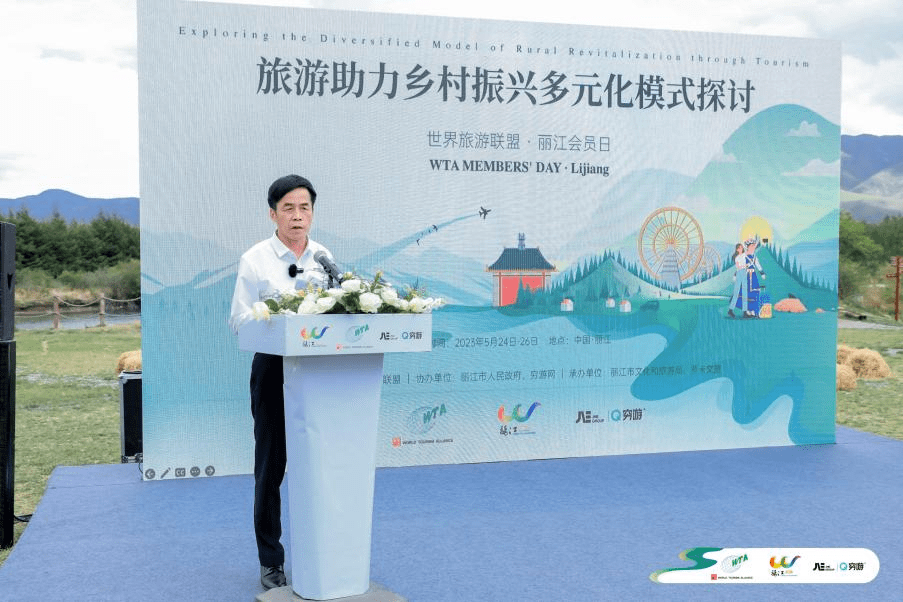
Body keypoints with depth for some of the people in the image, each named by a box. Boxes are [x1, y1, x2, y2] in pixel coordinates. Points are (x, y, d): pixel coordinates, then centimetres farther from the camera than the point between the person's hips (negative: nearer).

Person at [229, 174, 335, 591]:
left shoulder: (324, 257, 8)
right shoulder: (255, 259, -3)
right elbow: (240, 320, -7)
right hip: (273, 367, -3)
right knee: (270, 465, 5)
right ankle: (270, 561, 18)